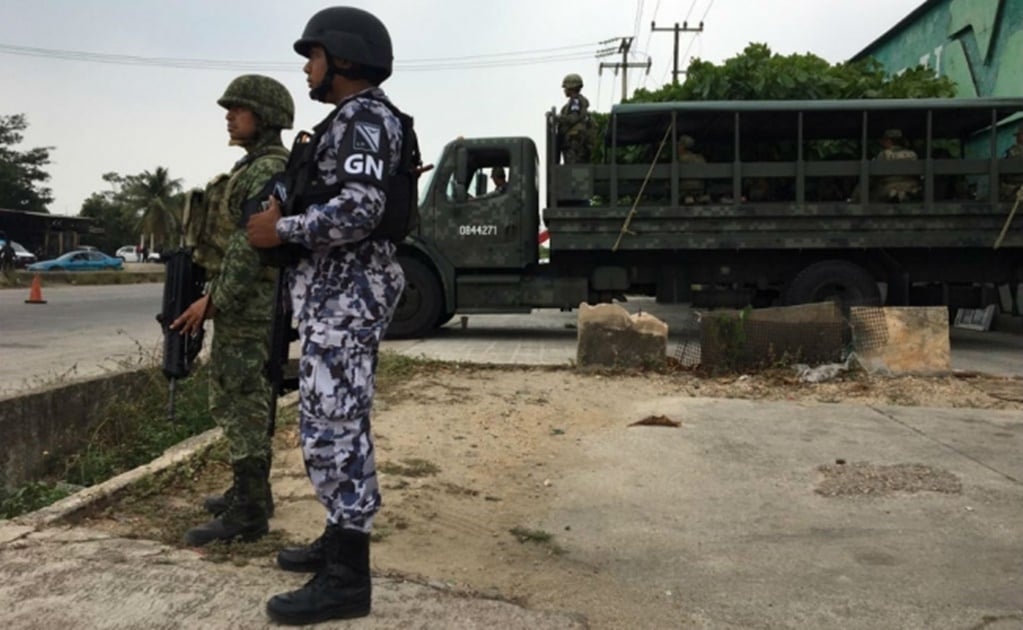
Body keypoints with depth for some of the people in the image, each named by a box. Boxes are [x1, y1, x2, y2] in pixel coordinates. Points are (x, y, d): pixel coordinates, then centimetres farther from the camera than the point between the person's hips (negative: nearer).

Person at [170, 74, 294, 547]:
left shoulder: (270, 170, -14)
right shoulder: (253, 168, 18)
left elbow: (253, 243, -22)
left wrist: (214, 301, -21)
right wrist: (216, 298, 21)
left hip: (246, 303, -10)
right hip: (240, 300, 10)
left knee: (242, 404, -8)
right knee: (240, 400, 15)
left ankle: (248, 512, -2)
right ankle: (251, 490, 25)